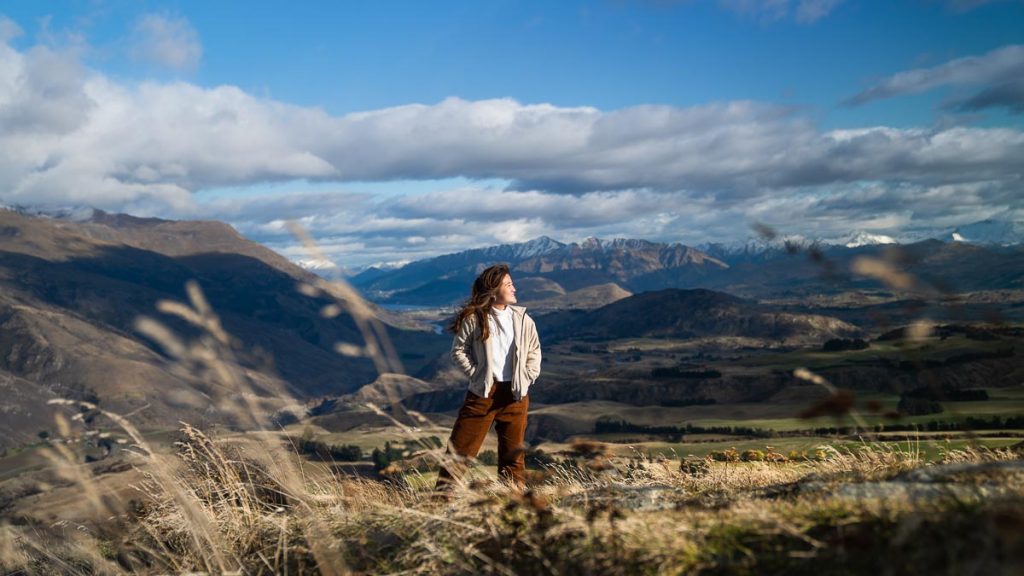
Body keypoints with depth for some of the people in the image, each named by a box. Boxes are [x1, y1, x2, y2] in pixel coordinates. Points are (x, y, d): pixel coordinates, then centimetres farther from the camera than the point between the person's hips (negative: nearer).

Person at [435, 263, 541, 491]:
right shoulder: (475, 318, -5)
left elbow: (534, 352, 13)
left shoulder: (523, 319, 5)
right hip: (483, 392, -3)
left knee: (513, 451, 9)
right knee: (461, 446, -1)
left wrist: (526, 378, 3)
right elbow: (458, 350, 0)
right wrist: (476, 374, -7)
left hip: (515, 395, 3)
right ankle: (442, 493, 8)